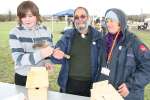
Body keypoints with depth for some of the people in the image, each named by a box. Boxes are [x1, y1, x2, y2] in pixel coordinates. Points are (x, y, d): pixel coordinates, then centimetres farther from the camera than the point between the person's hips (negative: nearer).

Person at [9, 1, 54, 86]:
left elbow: (51, 52, 10)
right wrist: (40, 54, -34)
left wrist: (48, 62, -12)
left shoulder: (45, 31, 0)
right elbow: (18, 58, -21)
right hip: (23, 78, -2)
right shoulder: (15, 33, -11)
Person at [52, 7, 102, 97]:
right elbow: (58, 55, 2)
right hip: (70, 83, 1)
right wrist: (56, 55, -22)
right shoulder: (68, 35, 2)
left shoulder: (97, 36, -2)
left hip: (90, 84, -1)